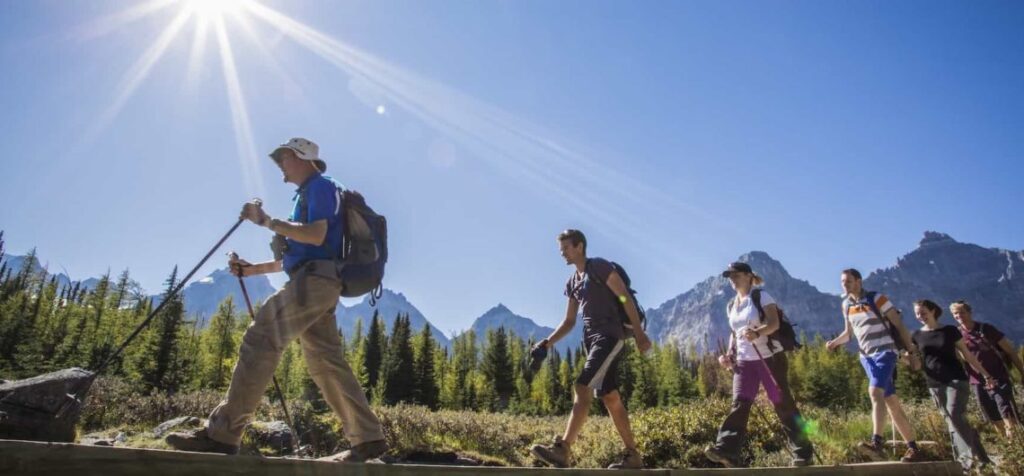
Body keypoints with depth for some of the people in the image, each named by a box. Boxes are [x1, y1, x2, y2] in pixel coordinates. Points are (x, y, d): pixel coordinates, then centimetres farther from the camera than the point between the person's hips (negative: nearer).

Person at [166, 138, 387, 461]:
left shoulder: (320, 186, 1)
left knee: (259, 341, -14)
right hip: (315, 284, 10)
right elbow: (295, 256, 30)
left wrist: (266, 221, -11)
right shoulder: (307, 195, 31)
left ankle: (221, 434, -14)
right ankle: (368, 437, 5)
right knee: (327, 362, 4)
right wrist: (252, 269, 22)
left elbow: (316, 236, -16)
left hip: (314, 281, -10)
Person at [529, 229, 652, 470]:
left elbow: (626, 298, -9)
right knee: (610, 398, 7)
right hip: (592, 340, 9)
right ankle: (633, 455, 14)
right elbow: (569, 321, 20)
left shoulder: (600, 267, -4)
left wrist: (639, 334, -14)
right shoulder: (572, 283, 19)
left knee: (581, 388, -20)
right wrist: (548, 342, 7)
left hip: (609, 337, -8)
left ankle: (563, 449, -23)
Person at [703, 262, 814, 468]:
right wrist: (730, 355, 7)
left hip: (770, 357, -5)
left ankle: (803, 451, 15)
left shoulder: (762, 296, -4)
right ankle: (727, 450, -21)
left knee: (782, 404, 1)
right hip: (745, 361, 5)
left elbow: (774, 323, -17)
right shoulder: (731, 306, 15)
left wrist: (757, 333, -37)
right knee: (739, 404, -9)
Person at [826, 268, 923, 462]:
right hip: (866, 357, 6)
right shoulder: (846, 305, 9)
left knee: (875, 392, -25)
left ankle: (877, 443, -32)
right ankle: (913, 448, 16)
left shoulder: (877, 299, -8)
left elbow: (899, 326, -5)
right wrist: (834, 342, -1)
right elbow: (849, 332, 19)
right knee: (891, 402, 9)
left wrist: (913, 352, -6)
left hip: (884, 352, -6)